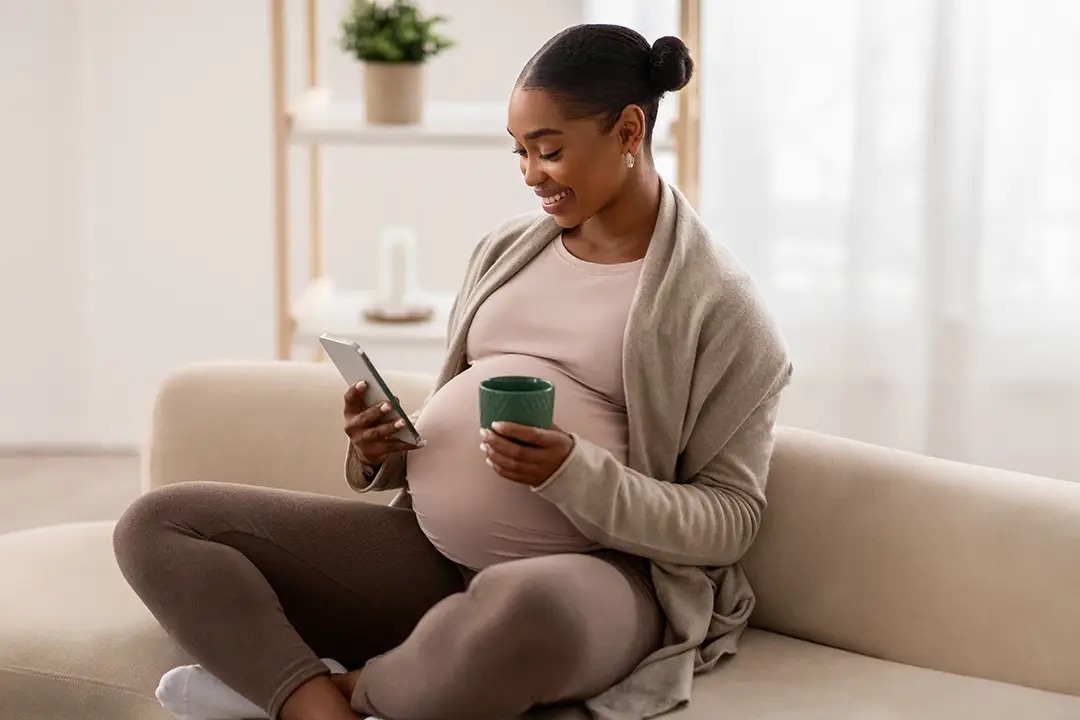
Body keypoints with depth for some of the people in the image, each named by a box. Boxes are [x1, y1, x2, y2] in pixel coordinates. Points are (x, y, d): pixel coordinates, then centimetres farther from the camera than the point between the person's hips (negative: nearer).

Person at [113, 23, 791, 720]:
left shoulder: (717, 302, -2)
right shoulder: (507, 249, 17)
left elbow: (730, 519, -5)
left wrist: (573, 472, -20)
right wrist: (381, 452, 1)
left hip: (592, 572, -6)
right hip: (428, 550, 7)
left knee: (526, 611, -45)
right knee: (157, 527, -6)